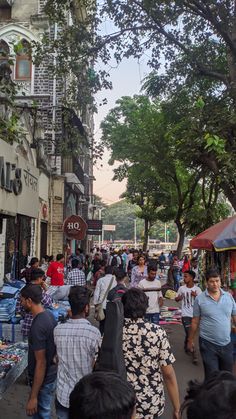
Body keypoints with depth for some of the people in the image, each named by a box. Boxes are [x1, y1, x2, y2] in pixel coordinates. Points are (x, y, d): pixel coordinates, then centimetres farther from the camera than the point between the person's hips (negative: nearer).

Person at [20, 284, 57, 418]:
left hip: (44, 379, -8)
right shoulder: (49, 314, -2)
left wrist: (33, 396, -21)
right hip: (51, 373, 8)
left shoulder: (38, 326, -28)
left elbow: (41, 363, -26)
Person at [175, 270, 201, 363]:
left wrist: (196, 296, -29)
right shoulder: (181, 288, -2)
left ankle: (186, 346, 44)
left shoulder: (197, 289, -6)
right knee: (189, 333, -8)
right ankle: (193, 353, 0)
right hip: (185, 314, -1)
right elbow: (176, 299, 9)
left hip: (195, 314, 1)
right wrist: (178, 298, -14)